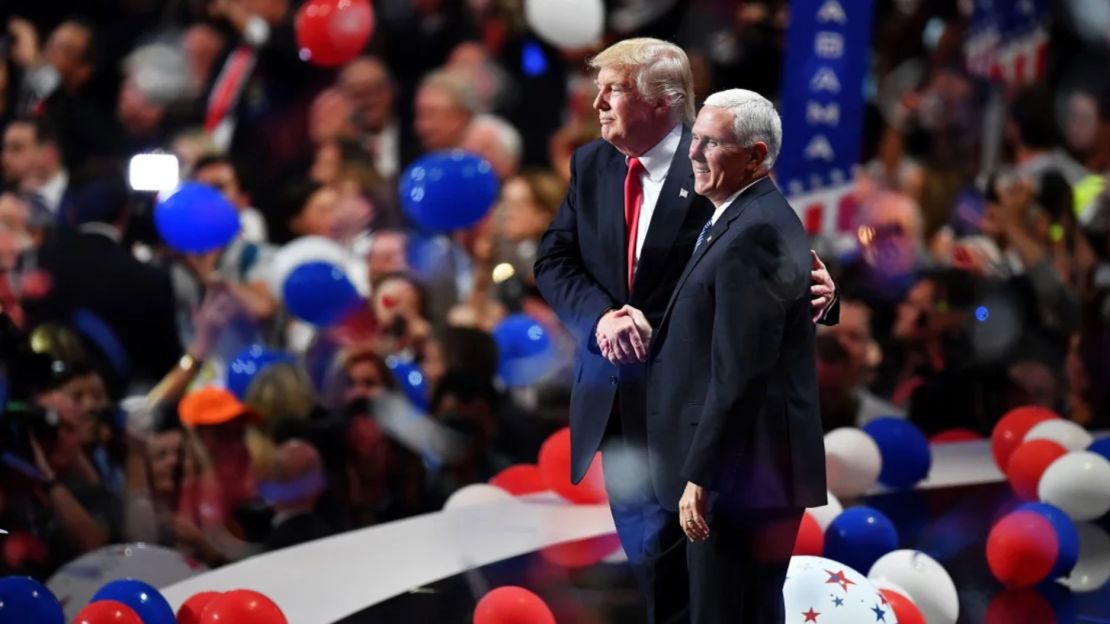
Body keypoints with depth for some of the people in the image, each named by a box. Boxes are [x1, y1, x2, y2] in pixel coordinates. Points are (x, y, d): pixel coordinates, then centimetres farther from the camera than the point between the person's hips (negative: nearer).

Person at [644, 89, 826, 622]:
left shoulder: (754, 233, -17)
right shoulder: (754, 220, 16)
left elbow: (739, 372, -22)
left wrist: (700, 476, -21)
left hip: (740, 473, -11)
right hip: (757, 474, 11)